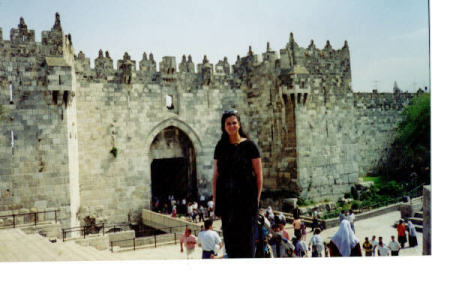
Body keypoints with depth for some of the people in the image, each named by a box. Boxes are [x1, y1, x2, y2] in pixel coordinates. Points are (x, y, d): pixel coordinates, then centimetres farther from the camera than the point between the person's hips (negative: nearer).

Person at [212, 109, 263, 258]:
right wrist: (215, 200, 5)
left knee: (246, 235, 0)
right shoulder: (220, 147, 9)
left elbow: (259, 175, -2)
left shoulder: (249, 145, -2)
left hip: (246, 197, -3)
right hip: (226, 198, 4)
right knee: (230, 236, 7)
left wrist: (257, 198, -6)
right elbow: (215, 175, 10)